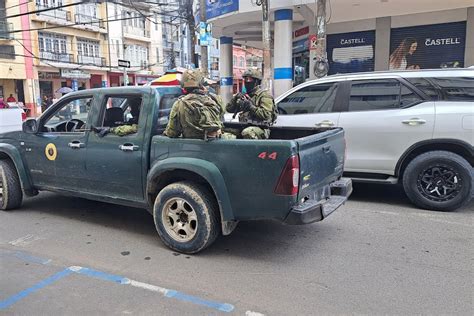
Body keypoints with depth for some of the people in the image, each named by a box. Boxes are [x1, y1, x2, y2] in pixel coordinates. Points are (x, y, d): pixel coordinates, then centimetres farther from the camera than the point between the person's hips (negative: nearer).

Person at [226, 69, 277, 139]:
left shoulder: (264, 95, -1)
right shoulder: (244, 96, 20)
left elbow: (266, 115, -16)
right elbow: (229, 109, 15)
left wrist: (251, 107, -20)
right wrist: (236, 98, -2)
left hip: (261, 129, -7)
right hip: (244, 127, 7)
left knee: (247, 132, -39)